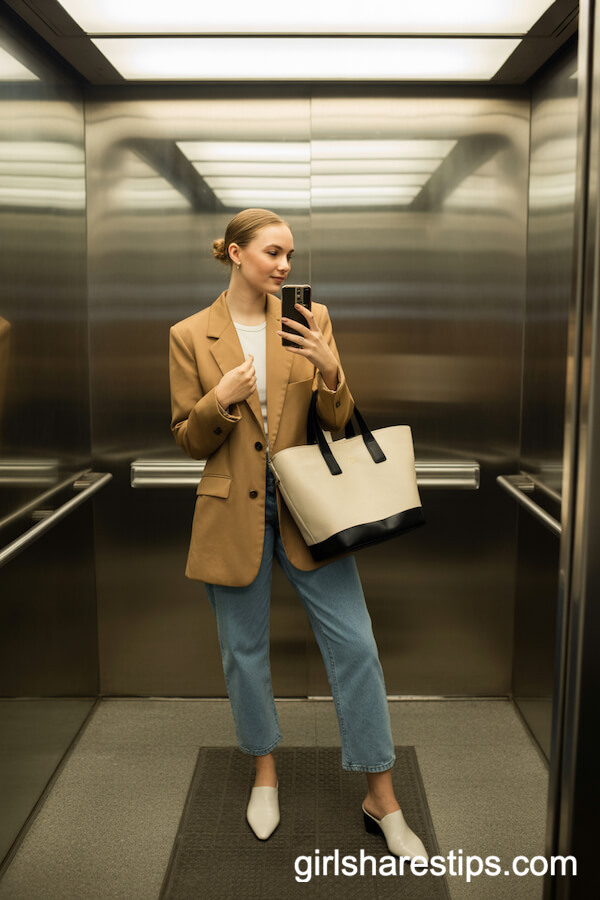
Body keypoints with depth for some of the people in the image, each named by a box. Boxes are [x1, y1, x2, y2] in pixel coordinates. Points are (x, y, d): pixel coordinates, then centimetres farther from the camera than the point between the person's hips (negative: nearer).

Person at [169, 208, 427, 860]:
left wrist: (328, 370, -18)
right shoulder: (190, 336, 0)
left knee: (355, 645, -2)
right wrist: (219, 400, -18)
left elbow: (338, 423, 1)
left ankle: (382, 801, 15)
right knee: (245, 651, 12)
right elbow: (189, 442, 2)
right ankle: (265, 774, 38)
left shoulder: (310, 320, 2)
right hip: (232, 512, 0)